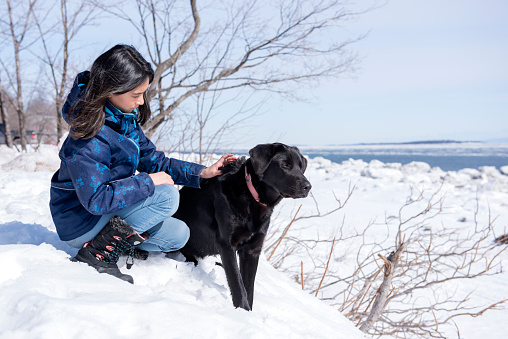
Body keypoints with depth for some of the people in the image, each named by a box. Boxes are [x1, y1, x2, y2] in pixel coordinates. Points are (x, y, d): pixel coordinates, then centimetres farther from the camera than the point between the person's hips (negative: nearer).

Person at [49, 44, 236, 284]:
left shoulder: (125, 118, -1)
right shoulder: (88, 138, -29)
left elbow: (152, 159, 6)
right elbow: (96, 199, -31)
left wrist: (200, 173, -4)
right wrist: (148, 181, -26)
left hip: (111, 210, 9)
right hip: (81, 223, -9)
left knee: (178, 235, 10)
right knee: (166, 195, -23)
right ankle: (96, 253, -16)